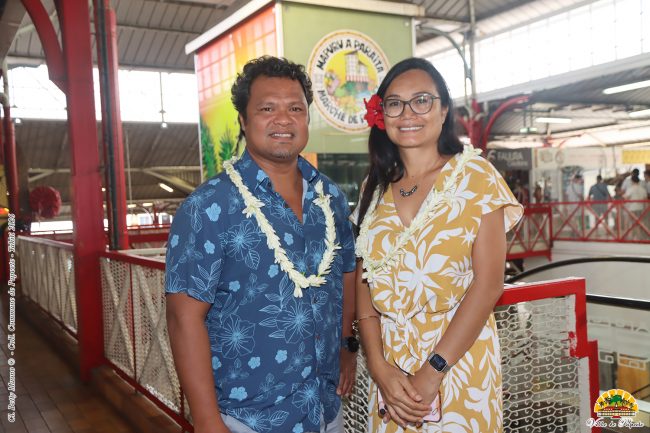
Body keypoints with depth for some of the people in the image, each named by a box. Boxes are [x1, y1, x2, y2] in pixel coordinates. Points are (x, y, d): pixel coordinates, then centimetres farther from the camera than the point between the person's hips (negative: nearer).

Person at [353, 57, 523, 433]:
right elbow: (365, 280, 2)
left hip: (459, 356, -3)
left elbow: (488, 284, -13)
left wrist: (432, 372, -16)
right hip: (389, 364, 4)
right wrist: (379, 366, -10)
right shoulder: (376, 188, 6)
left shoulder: (475, 176, -6)